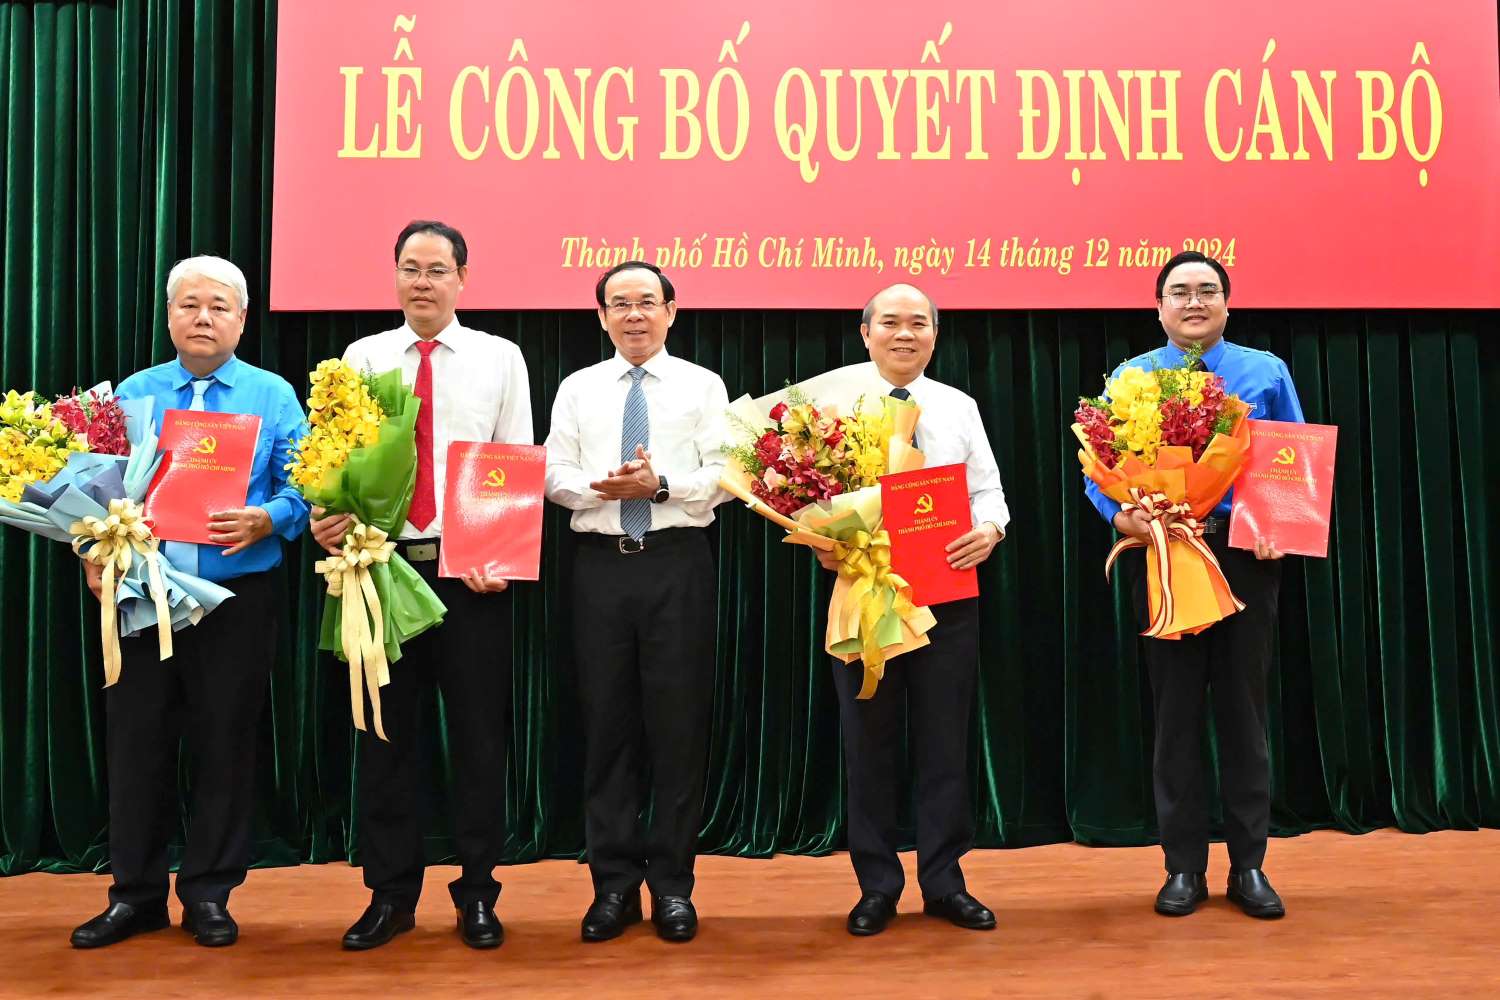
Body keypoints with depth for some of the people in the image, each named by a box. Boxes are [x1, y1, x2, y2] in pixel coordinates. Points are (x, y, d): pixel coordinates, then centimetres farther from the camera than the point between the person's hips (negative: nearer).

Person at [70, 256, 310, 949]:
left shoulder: (273, 397, 4)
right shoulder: (131, 395, 11)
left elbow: (300, 489, -2)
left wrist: (266, 520, -22)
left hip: (239, 597, -2)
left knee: (225, 744, 5)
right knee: (136, 741, 6)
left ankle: (209, 893, 19)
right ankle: (134, 892, 21)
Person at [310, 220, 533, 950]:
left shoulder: (500, 358, 6)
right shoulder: (361, 358, 9)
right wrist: (327, 518, -16)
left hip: (472, 568, -1)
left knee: (479, 733, 5)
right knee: (386, 731, 9)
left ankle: (477, 893, 20)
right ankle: (390, 893, 22)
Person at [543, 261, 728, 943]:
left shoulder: (703, 386, 6)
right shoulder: (577, 388, 12)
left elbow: (723, 475, -3)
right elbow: (555, 475, 5)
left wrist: (659, 485, -18)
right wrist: (602, 488, -15)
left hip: (678, 563, -2)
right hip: (601, 564, 2)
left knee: (679, 723, 1)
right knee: (607, 722, 5)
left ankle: (672, 884, 13)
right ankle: (613, 884, 16)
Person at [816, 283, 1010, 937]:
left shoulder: (959, 408, 9)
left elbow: (987, 489, 6)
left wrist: (989, 528, -15)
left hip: (948, 590, 2)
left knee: (945, 741, 7)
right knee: (868, 742, 7)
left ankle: (943, 882, 21)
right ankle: (876, 886, 20)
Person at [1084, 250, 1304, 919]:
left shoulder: (1267, 374, 8)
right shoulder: (1129, 379, 7)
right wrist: (1120, 515, -17)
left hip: (1247, 555, 0)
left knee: (1243, 707, 6)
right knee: (1176, 711, 6)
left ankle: (1249, 866, 19)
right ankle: (1184, 868, 16)